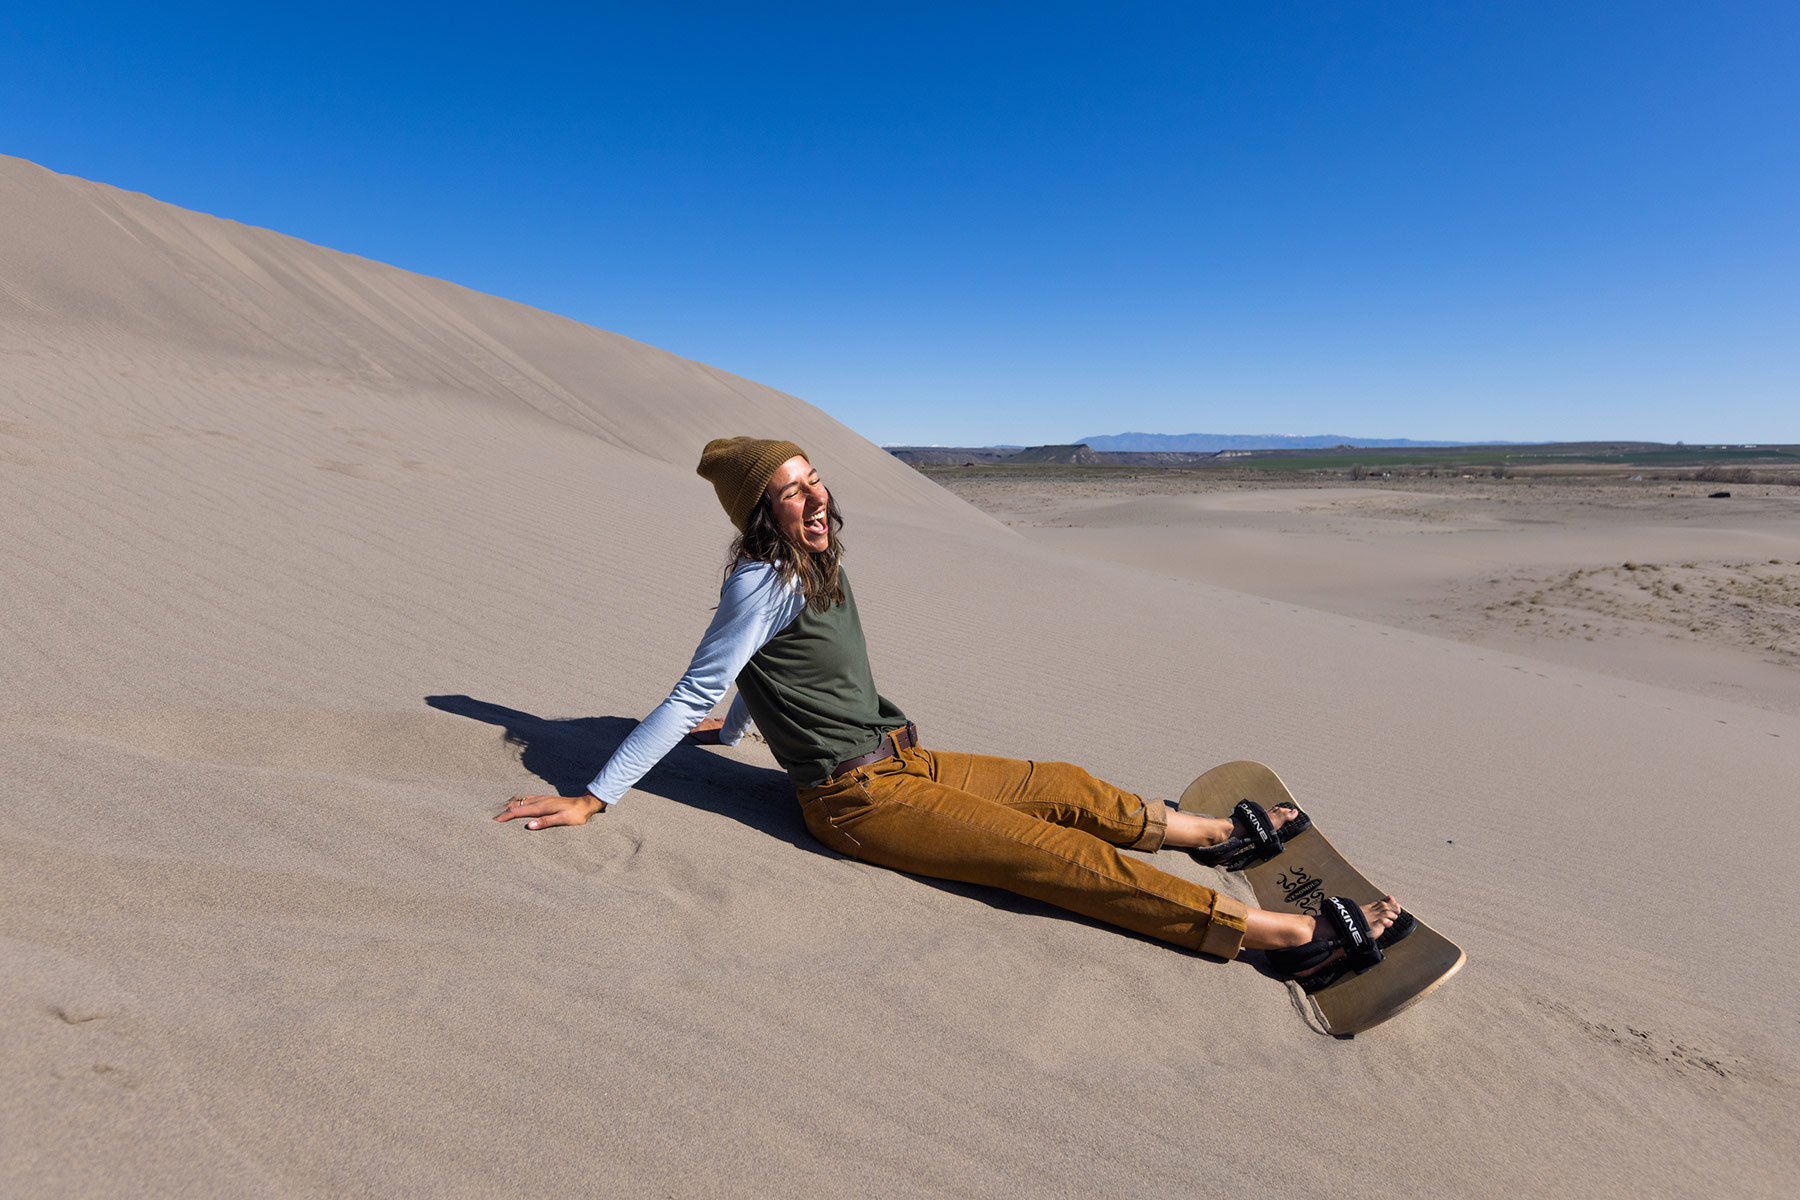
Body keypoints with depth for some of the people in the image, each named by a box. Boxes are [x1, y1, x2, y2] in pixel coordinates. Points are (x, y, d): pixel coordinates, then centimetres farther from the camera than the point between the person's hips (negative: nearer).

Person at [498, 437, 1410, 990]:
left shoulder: (813, 570, 8)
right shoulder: (763, 582, -18)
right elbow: (693, 695, -16)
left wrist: (731, 729, 33)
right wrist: (592, 799, -14)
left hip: (896, 759, 9)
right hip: (855, 798, -9)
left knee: (1067, 789, 14)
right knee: (1066, 856, -12)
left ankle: (1219, 836, 34)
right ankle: (1286, 936, -7)